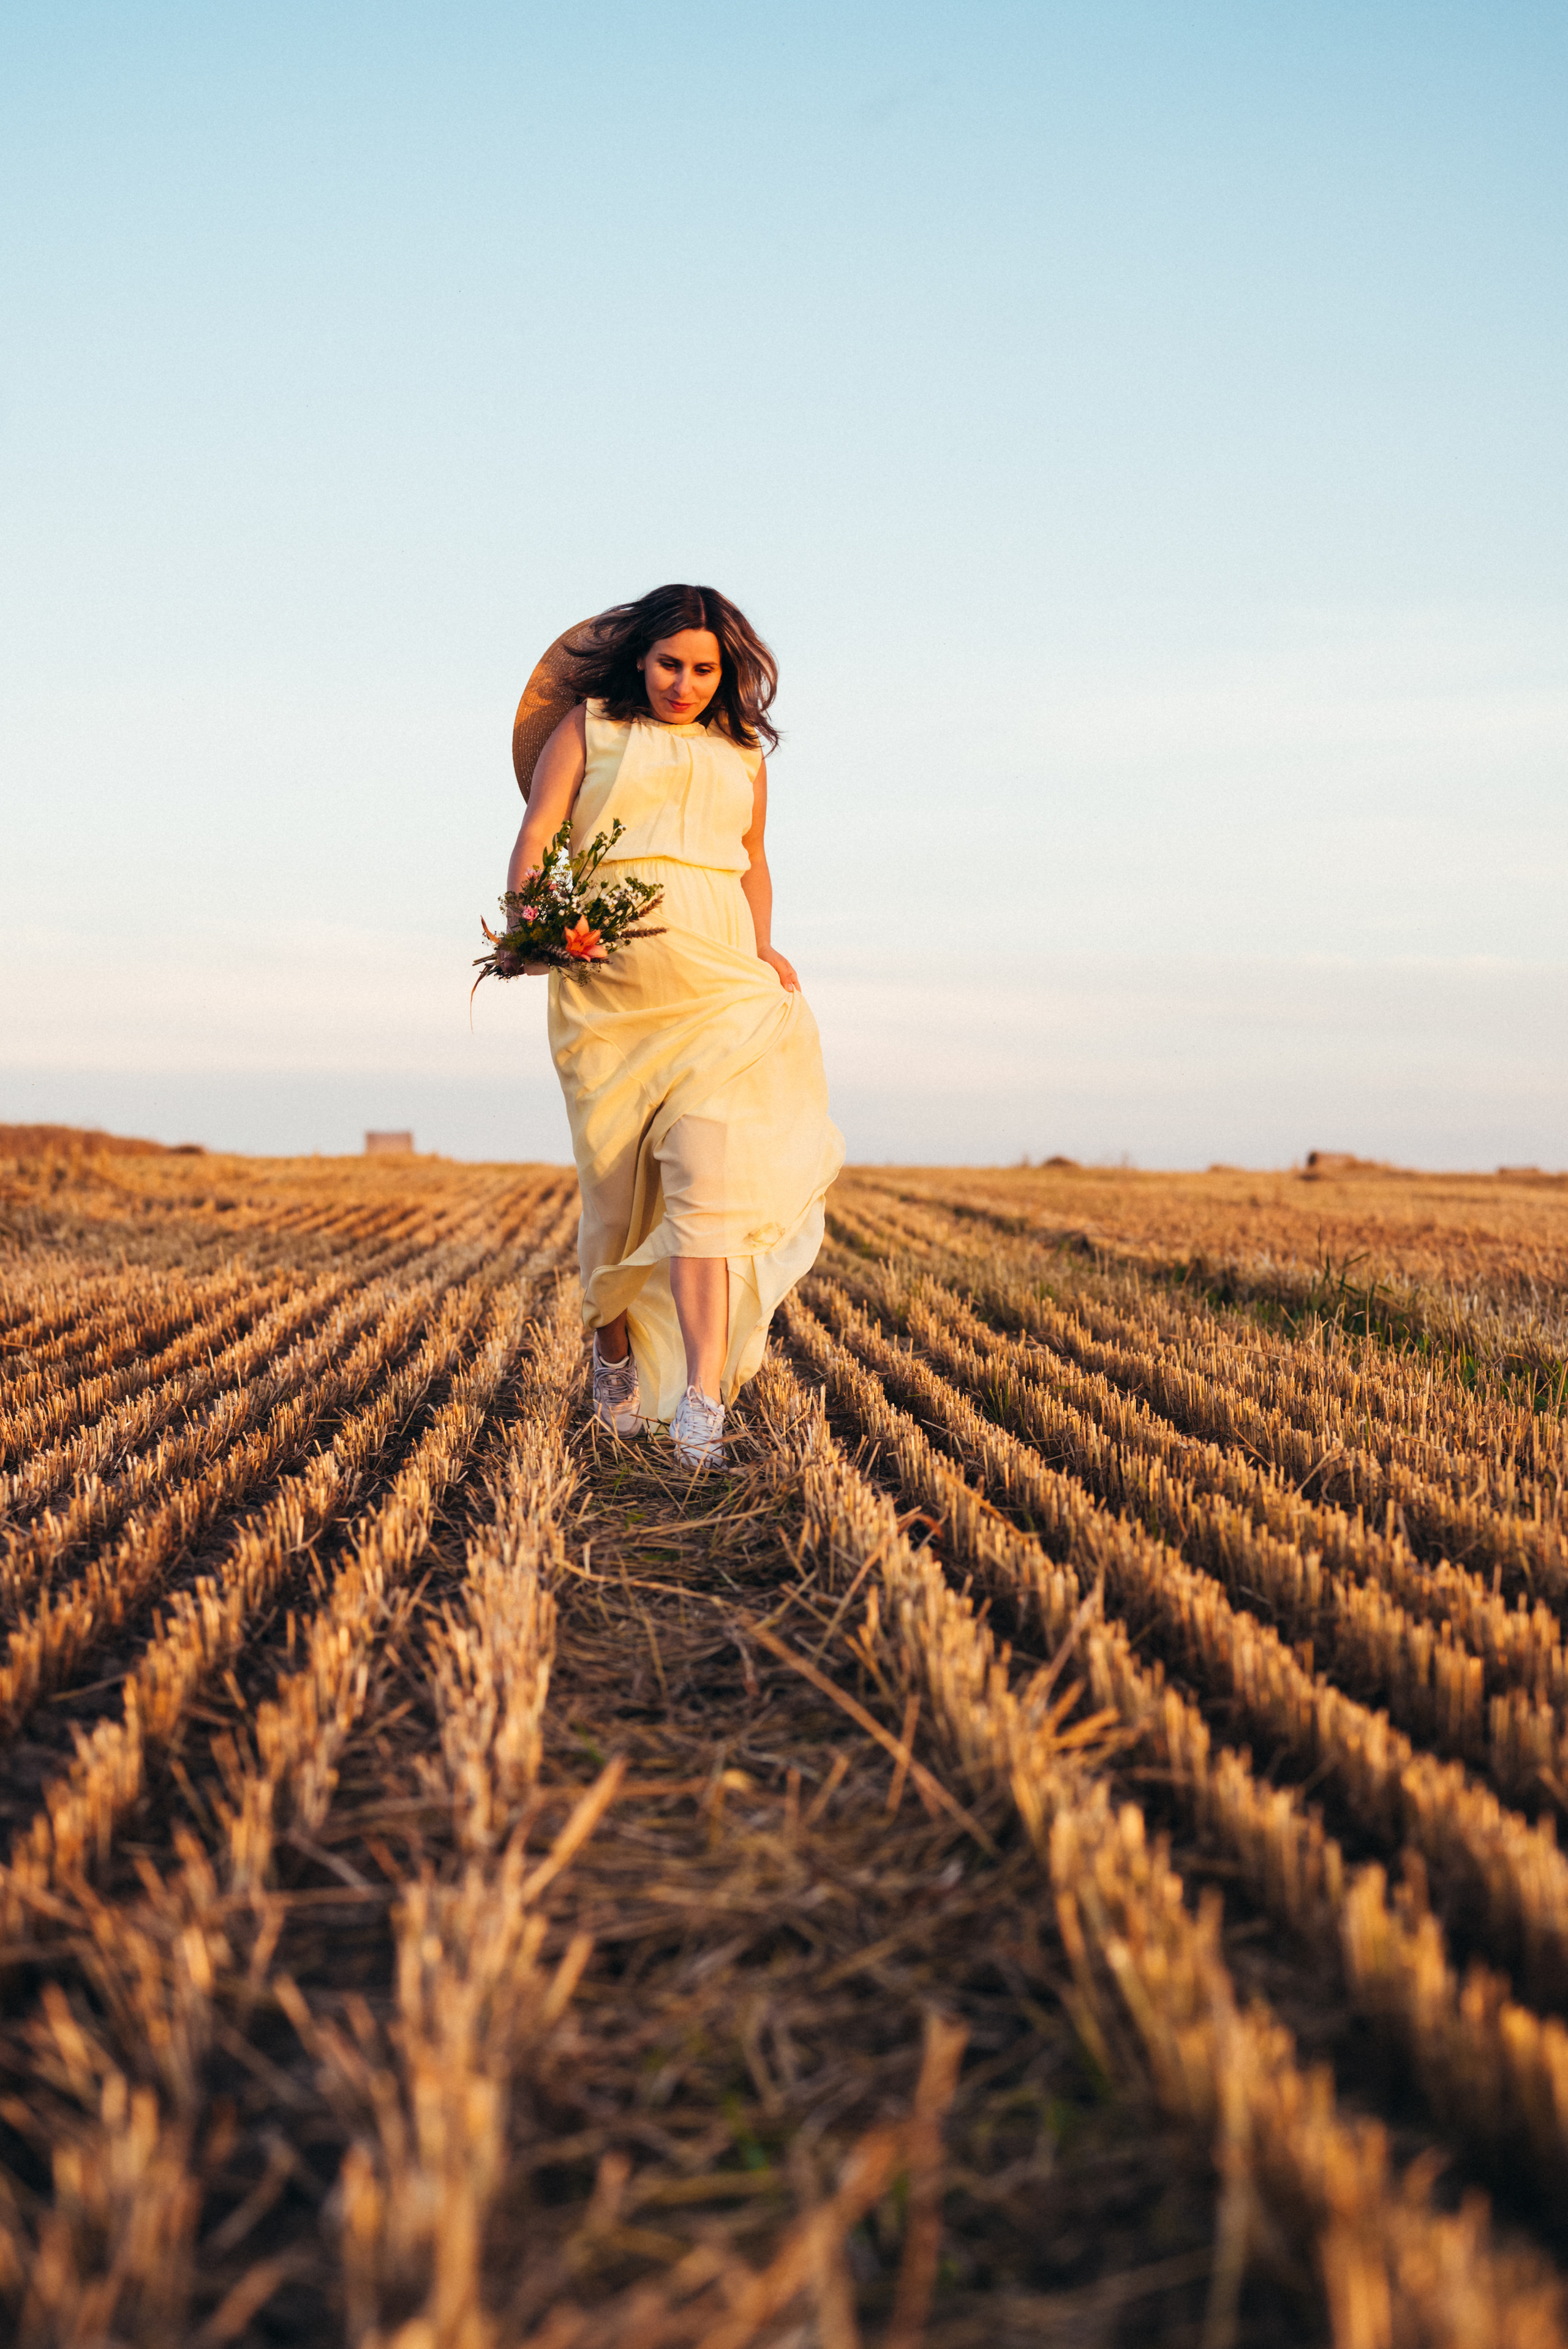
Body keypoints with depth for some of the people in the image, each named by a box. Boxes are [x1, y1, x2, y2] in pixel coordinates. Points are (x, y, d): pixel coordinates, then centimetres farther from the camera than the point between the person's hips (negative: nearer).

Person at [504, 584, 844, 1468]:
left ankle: (700, 1398, -24)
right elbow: (537, 834, 0)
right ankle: (615, 1346, 33)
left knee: (708, 1175, -16)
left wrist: (763, 944, 12)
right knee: (618, 1185, 5)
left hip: (718, 982, 1)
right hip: (608, 983, -1)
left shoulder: (744, 753, 17)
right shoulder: (589, 727, 9)